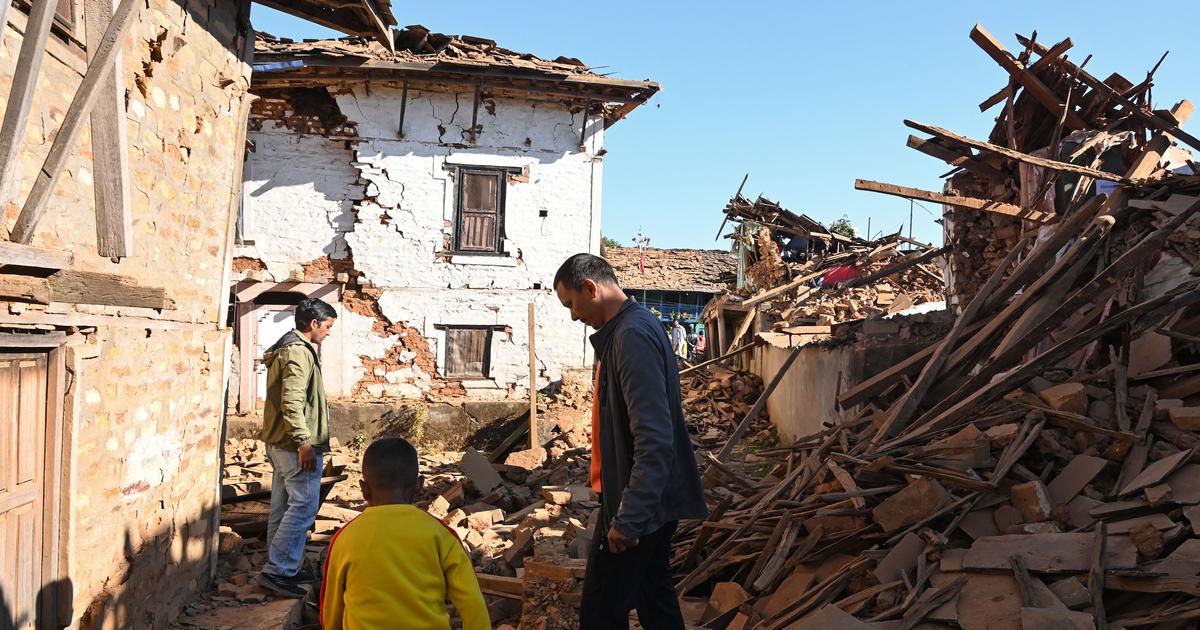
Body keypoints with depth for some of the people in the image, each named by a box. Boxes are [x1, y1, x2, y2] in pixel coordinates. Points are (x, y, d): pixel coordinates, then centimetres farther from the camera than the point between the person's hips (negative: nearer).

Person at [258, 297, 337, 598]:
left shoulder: (285, 348, 17)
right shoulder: (299, 351, -17)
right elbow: (292, 401, -25)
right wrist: (304, 442, -26)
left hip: (280, 443, 11)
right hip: (297, 444, -11)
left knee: (284, 505, 15)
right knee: (304, 505, -6)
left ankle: (282, 566, 24)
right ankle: (277, 570, -3)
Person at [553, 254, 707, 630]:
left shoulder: (632, 335, -21)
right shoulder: (629, 328, 11)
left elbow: (654, 439, -27)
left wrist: (629, 517, -26)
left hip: (638, 503, -10)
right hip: (653, 499, 10)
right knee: (656, 600, 19)